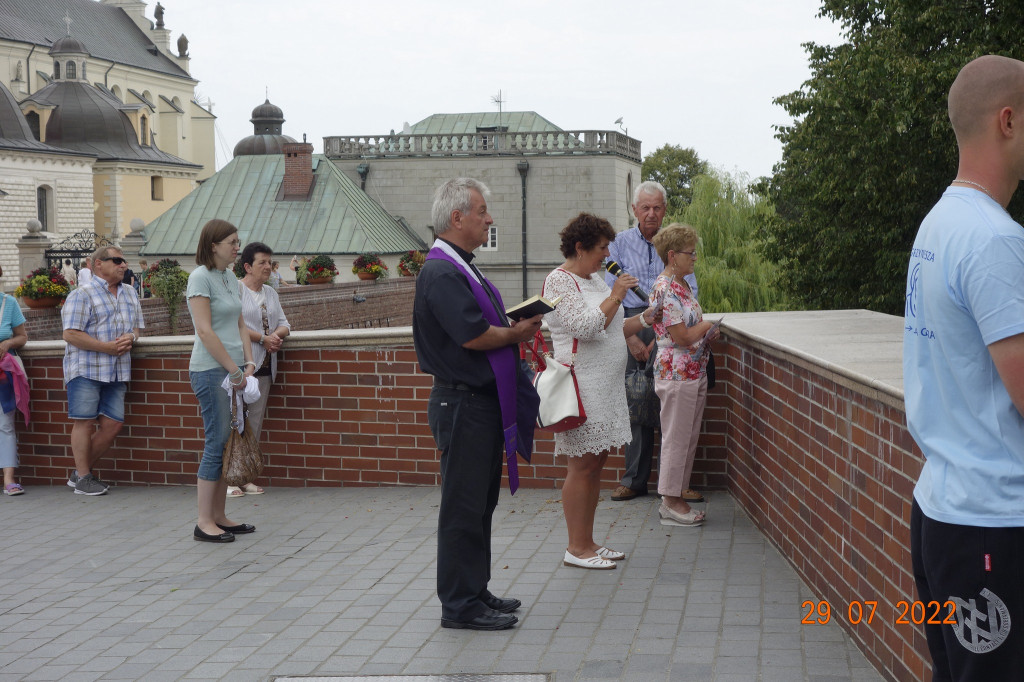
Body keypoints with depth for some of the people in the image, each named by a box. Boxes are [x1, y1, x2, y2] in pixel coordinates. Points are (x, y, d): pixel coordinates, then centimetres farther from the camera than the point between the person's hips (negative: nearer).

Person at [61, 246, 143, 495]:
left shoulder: (129, 294, 16)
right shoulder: (82, 294, -7)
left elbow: (137, 326, 21)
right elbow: (71, 334, -13)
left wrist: (131, 338, -4)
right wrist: (107, 347, -17)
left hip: (117, 371, 7)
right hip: (86, 369, -7)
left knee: (113, 424, 3)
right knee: (85, 422, -3)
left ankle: (82, 471, 19)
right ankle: (82, 479, 7)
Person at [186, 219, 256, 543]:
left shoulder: (231, 278, 14)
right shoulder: (201, 277, -11)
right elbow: (205, 331, -16)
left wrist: (248, 361, 3)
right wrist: (233, 369, -15)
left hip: (233, 370, 8)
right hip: (211, 371, -8)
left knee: (229, 444, 9)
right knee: (217, 444, -7)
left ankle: (219, 516, 17)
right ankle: (204, 522, 0)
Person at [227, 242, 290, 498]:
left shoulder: (270, 293, 19)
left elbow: (284, 324, 16)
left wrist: (276, 335, -6)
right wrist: (264, 338, -13)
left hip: (264, 366, 7)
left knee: (255, 422, 7)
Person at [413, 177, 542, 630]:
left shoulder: (462, 270, 17)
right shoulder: (442, 273, -16)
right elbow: (473, 335, -24)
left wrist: (517, 326, 3)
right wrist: (516, 333, -8)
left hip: (483, 403, 10)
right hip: (463, 403, -10)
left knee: (479, 503, 16)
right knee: (463, 506, -4)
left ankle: (475, 593, 25)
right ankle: (460, 605, 3)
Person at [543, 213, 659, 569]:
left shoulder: (594, 280, 19)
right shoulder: (559, 281, -10)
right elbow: (586, 326, -22)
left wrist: (643, 319, 12)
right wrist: (615, 296, -13)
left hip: (606, 386, 10)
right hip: (582, 387, -10)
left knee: (595, 463, 11)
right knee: (582, 466, -6)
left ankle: (587, 543, 17)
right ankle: (576, 549, 0)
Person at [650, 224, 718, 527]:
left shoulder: (682, 286, 13)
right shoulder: (665, 289, -18)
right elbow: (681, 336, -21)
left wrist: (707, 333, 5)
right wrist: (706, 326, -5)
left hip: (695, 372, 9)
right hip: (677, 374, -9)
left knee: (689, 438, 13)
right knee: (676, 438, -2)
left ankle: (676, 498, 20)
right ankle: (670, 504, 7)